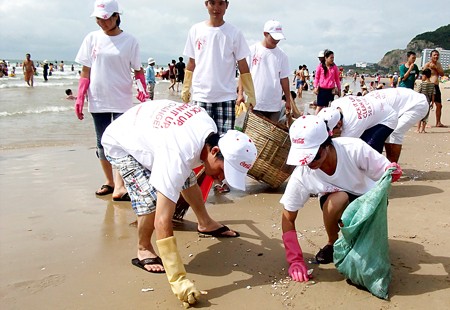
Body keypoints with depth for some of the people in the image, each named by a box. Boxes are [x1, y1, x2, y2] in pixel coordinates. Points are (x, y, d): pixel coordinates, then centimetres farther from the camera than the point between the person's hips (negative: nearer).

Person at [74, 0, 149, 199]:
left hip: (122, 101, -3)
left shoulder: (129, 41, -1)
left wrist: (142, 90, -13)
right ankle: (109, 181, 22)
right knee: (102, 143, 9)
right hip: (98, 101, 3)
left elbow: (138, 70, 5)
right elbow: (85, 72, 8)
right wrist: (80, 99, 3)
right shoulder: (92, 38, 5)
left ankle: (119, 187, -9)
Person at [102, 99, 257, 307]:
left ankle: (205, 223, 41)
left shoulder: (209, 127, -21)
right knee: (151, 199, -25)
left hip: (147, 132, 8)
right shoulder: (177, 157, -45)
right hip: (119, 144, -8)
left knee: (187, 178, 17)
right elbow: (162, 222, -47)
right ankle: (143, 250, 2)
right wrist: (179, 281, -48)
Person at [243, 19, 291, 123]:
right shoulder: (252, 50, 0)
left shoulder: (282, 55, 7)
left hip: (274, 105, 2)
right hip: (254, 103, -2)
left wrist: (288, 100, 12)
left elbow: (284, 78, 11)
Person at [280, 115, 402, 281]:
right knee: (338, 199, -35)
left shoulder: (354, 149, -32)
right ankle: (332, 244, -6)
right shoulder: (302, 175, -27)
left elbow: (385, 172, -18)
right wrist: (295, 261, -24)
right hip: (336, 204, 1)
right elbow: (288, 219, -18)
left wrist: (393, 173, -42)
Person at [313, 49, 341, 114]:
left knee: (327, 106, 7)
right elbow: (317, 77, 3)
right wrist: (315, 87, -2)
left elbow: (337, 79, 9)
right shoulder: (320, 66, -3)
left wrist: (339, 89, 11)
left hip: (331, 90, 2)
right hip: (322, 89, -2)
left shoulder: (334, 67, 2)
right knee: (319, 106, 1)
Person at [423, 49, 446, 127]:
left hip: (436, 86, 7)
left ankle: (438, 123, 19)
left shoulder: (438, 64, 15)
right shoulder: (427, 65, -5)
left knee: (439, 105, 10)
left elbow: (442, 74, 3)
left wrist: (435, 67, -9)